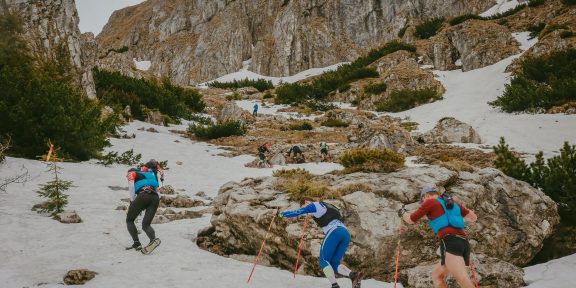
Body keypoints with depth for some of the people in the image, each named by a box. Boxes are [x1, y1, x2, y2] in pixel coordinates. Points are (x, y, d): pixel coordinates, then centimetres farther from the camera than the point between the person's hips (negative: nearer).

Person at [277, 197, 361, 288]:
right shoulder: (327, 206, 33)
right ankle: (353, 275, -14)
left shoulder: (314, 205, 10)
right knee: (334, 264, 10)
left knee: (324, 261, 0)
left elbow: (298, 212, 10)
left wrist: (282, 213, 21)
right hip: (346, 233, 8)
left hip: (333, 232, -8)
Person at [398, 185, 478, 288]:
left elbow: (411, 220, 15)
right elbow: (474, 217, 33)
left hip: (450, 242, -8)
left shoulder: (430, 202, 8)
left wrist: (402, 213, 37)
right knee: (436, 274, 20)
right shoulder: (454, 203, 26)